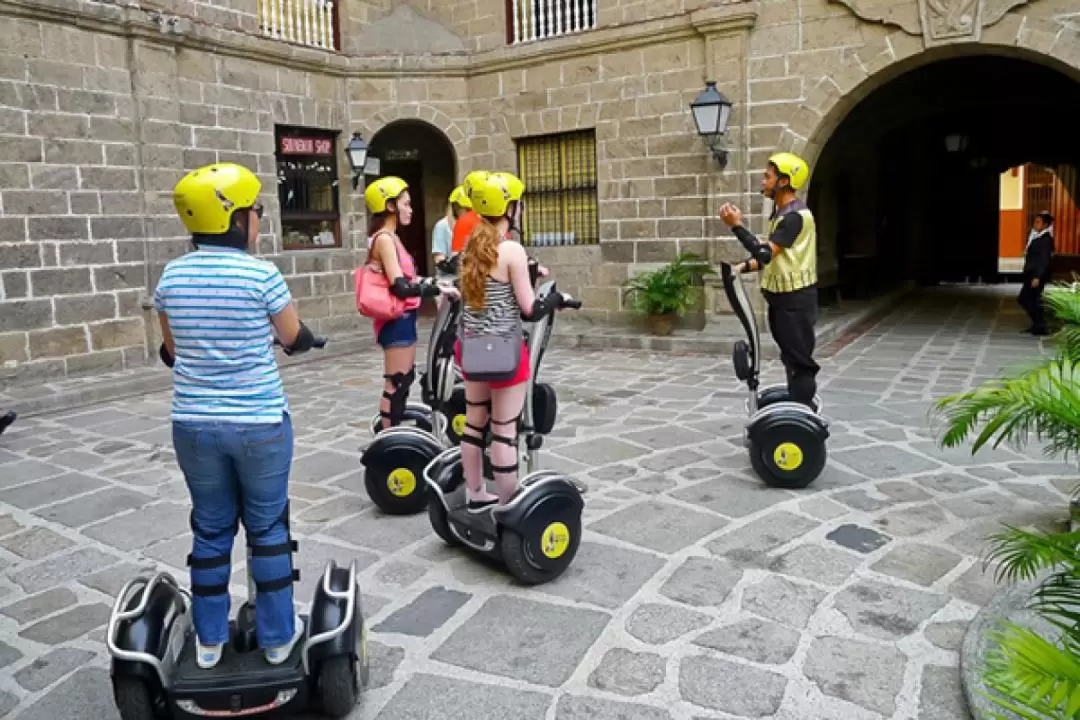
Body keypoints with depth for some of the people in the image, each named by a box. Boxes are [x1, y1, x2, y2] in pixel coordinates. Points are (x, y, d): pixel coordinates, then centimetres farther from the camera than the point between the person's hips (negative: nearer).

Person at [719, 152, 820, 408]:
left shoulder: (795, 215, -18)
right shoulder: (782, 213, 14)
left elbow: (765, 253, -26)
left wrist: (736, 226, -24)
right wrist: (745, 266, 5)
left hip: (796, 299, -10)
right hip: (783, 297, 10)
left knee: (800, 361, -5)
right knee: (792, 359, 16)